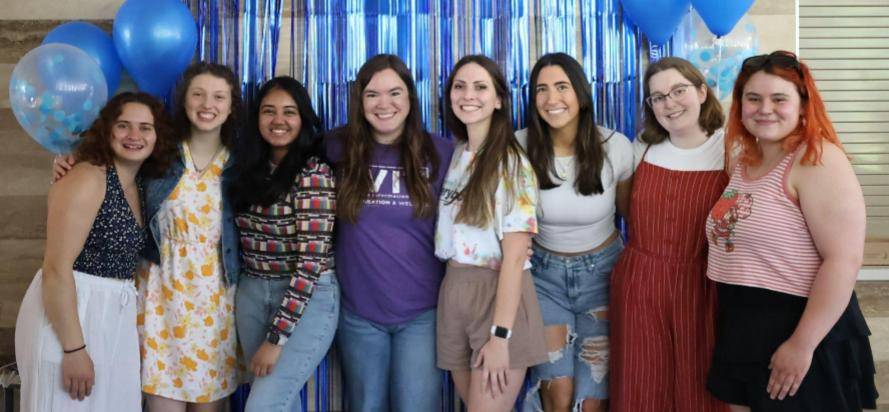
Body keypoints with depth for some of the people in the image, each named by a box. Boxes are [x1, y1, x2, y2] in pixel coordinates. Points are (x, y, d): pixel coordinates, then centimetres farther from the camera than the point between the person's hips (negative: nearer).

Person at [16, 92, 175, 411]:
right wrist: (74, 348, -22)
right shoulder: (87, 179, -15)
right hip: (68, 315, -8)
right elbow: (56, 269, -21)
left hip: (115, 317, 8)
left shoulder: (139, 186, 9)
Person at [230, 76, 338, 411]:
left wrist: (276, 337, -19)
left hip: (307, 299, -6)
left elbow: (311, 260, -19)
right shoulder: (252, 168, 7)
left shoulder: (313, 173, -14)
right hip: (252, 295, 6)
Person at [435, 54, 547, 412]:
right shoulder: (456, 156, 10)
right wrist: (454, 292, 4)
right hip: (454, 293, 7)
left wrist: (500, 335, -20)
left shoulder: (512, 163, -11)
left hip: (498, 295, -6)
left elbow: (514, 254, -16)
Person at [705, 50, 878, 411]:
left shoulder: (818, 161, -16)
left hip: (801, 328, -7)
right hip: (741, 328, 8)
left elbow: (844, 260, -22)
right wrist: (730, 324, 14)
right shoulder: (742, 159, 9)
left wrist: (803, 344, -23)